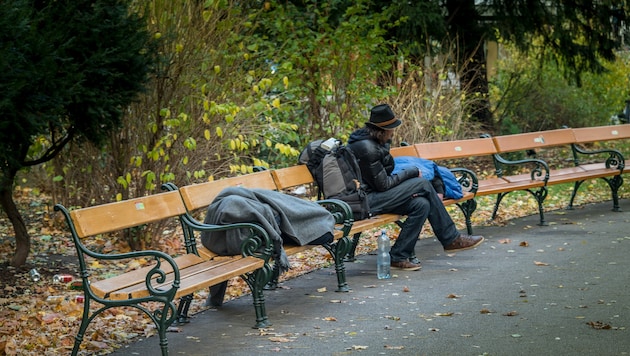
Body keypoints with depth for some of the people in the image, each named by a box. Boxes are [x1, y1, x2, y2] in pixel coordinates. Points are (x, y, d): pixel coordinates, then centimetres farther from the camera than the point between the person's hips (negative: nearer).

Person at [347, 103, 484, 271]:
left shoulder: (374, 142, 12)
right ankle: (451, 238, -2)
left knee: (422, 204, -10)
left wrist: (407, 191, 1)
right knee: (423, 184, -12)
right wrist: (412, 172, -5)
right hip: (365, 201, -10)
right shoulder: (367, 148, -19)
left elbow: (384, 179, 18)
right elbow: (383, 184, -17)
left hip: (373, 196, 10)